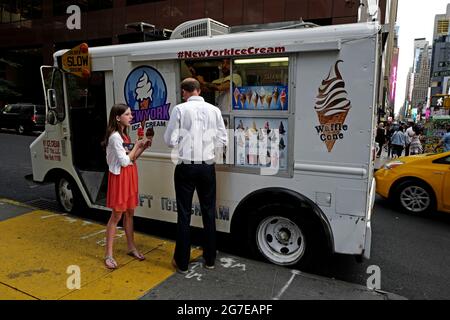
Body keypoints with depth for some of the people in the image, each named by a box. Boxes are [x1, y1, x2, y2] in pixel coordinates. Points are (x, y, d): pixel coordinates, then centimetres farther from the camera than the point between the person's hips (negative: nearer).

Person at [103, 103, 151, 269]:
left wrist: (143, 147, 2)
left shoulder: (124, 134, 13)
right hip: (119, 177, -9)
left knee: (129, 213, 13)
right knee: (116, 215, -4)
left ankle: (131, 247, 25)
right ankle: (108, 254, 6)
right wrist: (136, 145, -10)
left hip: (130, 176, 9)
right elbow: (124, 161, -19)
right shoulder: (115, 137, -15)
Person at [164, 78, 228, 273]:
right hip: (207, 167, 2)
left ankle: (182, 262, 19)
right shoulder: (214, 110, 0)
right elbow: (223, 140, 2)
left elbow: (170, 141, -7)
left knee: (184, 214, 8)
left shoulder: (180, 109, -7)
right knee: (209, 212, 14)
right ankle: (210, 259, 25)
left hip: (186, 167, -2)